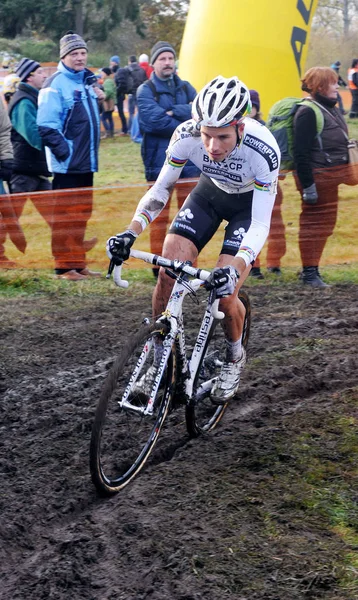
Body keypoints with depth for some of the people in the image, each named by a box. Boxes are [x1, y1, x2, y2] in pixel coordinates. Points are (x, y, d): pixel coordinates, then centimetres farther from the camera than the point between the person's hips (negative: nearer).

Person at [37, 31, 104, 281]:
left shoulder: (87, 80, 14)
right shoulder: (56, 84, -12)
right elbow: (46, 125, -18)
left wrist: (99, 97, 9)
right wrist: (64, 152, -20)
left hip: (86, 162, 8)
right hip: (67, 164, -8)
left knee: (82, 213, 13)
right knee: (65, 215, -3)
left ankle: (78, 262, 21)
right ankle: (64, 266, 4)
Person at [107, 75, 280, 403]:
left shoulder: (263, 151, -38)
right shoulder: (186, 136, -29)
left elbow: (261, 223, -34)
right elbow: (160, 189, -17)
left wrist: (235, 267, -50)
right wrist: (132, 231, -34)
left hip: (250, 202, -3)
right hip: (210, 192, 3)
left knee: (224, 294, -15)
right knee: (167, 275, -13)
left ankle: (235, 357, 16)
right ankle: (160, 361, 7)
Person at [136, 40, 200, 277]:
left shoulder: (185, 87, 12)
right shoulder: (145, 91, -1)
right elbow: (154, 120, -17)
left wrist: (173, 112, -15)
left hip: (188, 160, 4)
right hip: (160, 161, -4)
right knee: (160, 215, 1)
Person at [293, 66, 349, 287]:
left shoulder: (331, 109, 14)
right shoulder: (308, 112, -15)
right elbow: (301, 153, -20)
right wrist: (308, 186, -23)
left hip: (331, 177, 10)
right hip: (317, 177, -10)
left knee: (326, 223, 15)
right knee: (314, 223, -4)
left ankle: (311, 268, 25)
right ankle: (310, 272, 3)